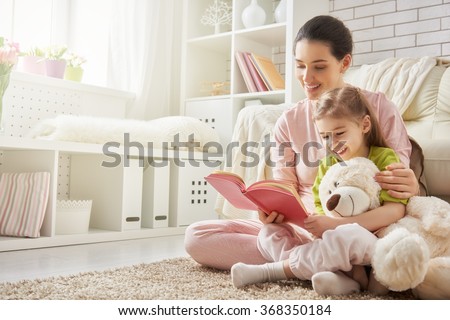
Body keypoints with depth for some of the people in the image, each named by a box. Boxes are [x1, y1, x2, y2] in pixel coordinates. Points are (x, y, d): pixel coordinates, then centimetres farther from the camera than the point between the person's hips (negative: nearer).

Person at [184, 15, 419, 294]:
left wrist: (411, 187, -22)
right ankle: (327, 264, -15)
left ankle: (267, 270, -15)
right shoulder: (289, 122, 7)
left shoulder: (378, 107, -1)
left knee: (351, 240, -43)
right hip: (301, 229, 4)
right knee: (196, 236, -10)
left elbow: (399, 187, 2)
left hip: (359, 228, -4)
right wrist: (272, 209, -21)